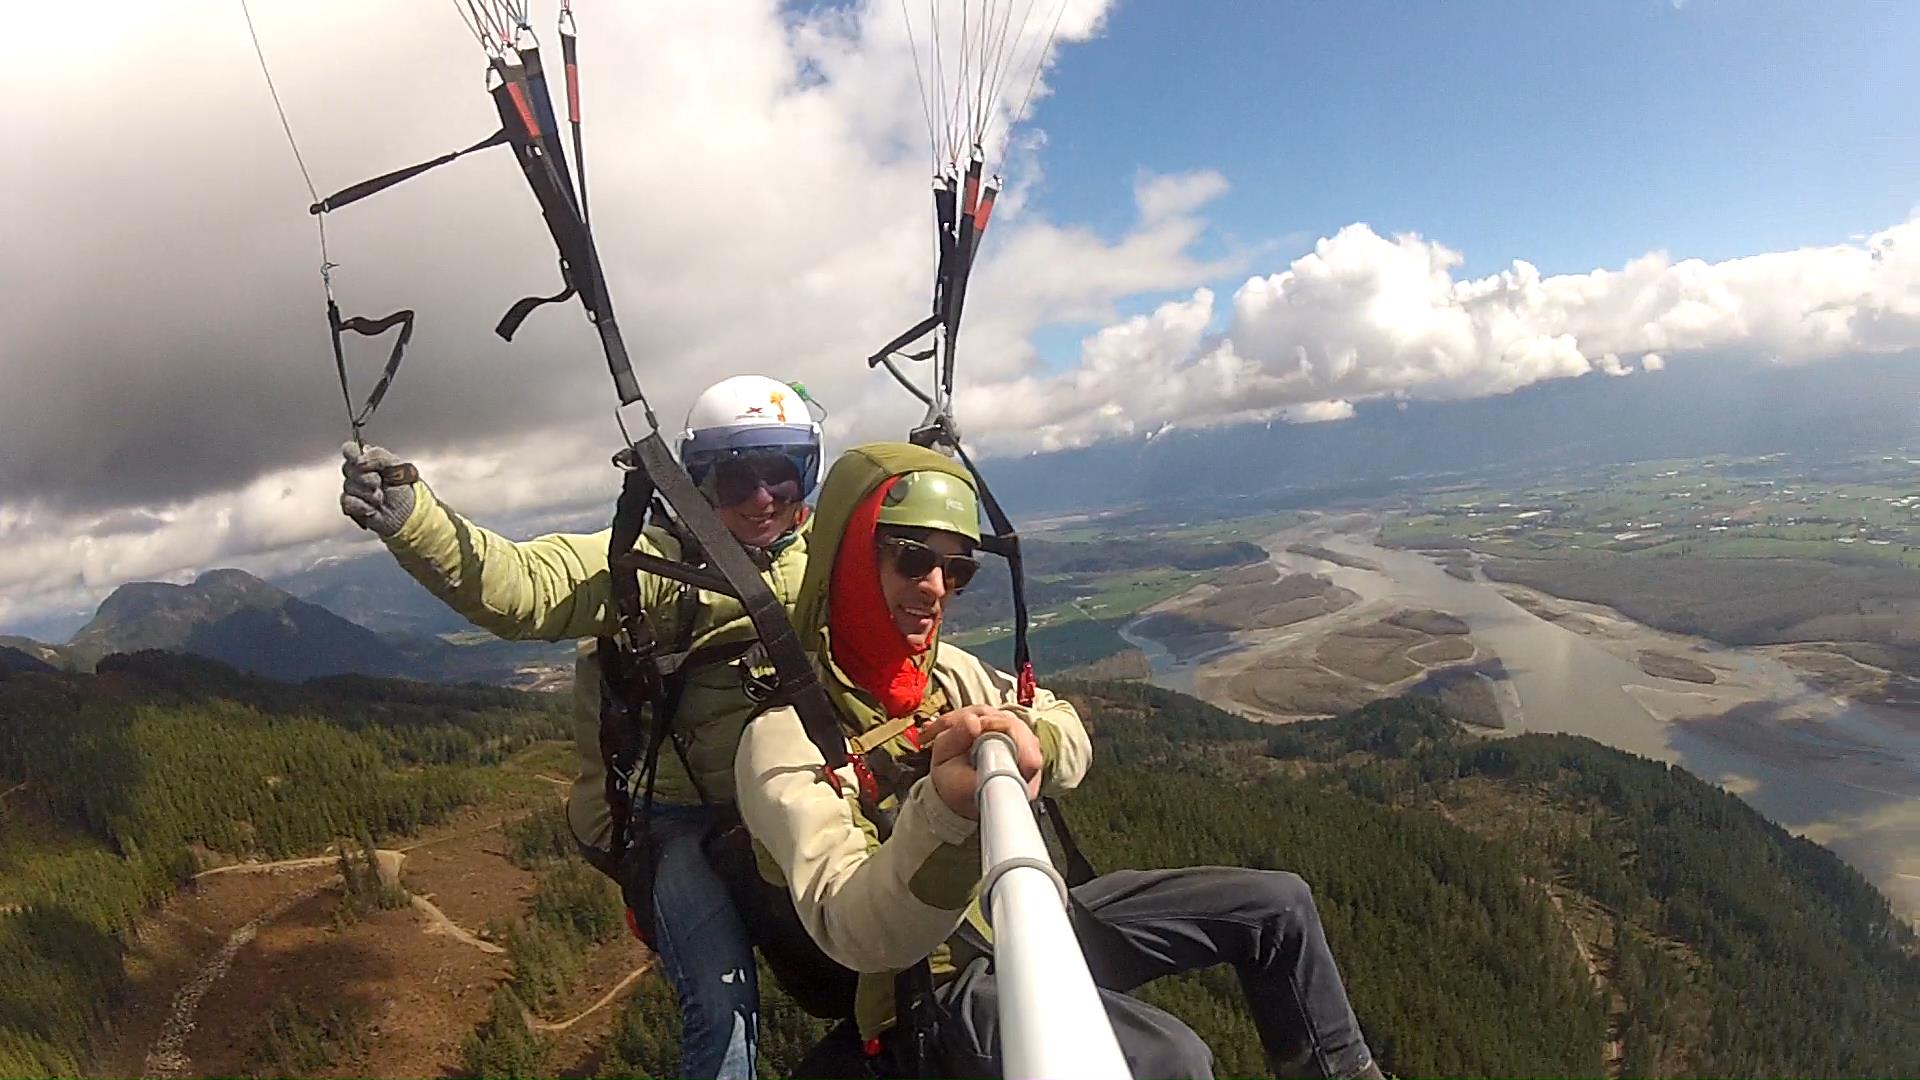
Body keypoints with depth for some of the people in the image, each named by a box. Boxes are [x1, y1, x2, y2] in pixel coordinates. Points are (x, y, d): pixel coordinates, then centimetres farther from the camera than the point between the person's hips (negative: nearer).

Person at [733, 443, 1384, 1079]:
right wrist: (945, 811, -52)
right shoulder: (785, 735, -22)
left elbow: (1071, 739, 7)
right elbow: (850, 933, -32)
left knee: (1276, 903, 10)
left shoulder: (949, 670, 0)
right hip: (951, 981, -7)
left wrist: (1030, 738, -18)